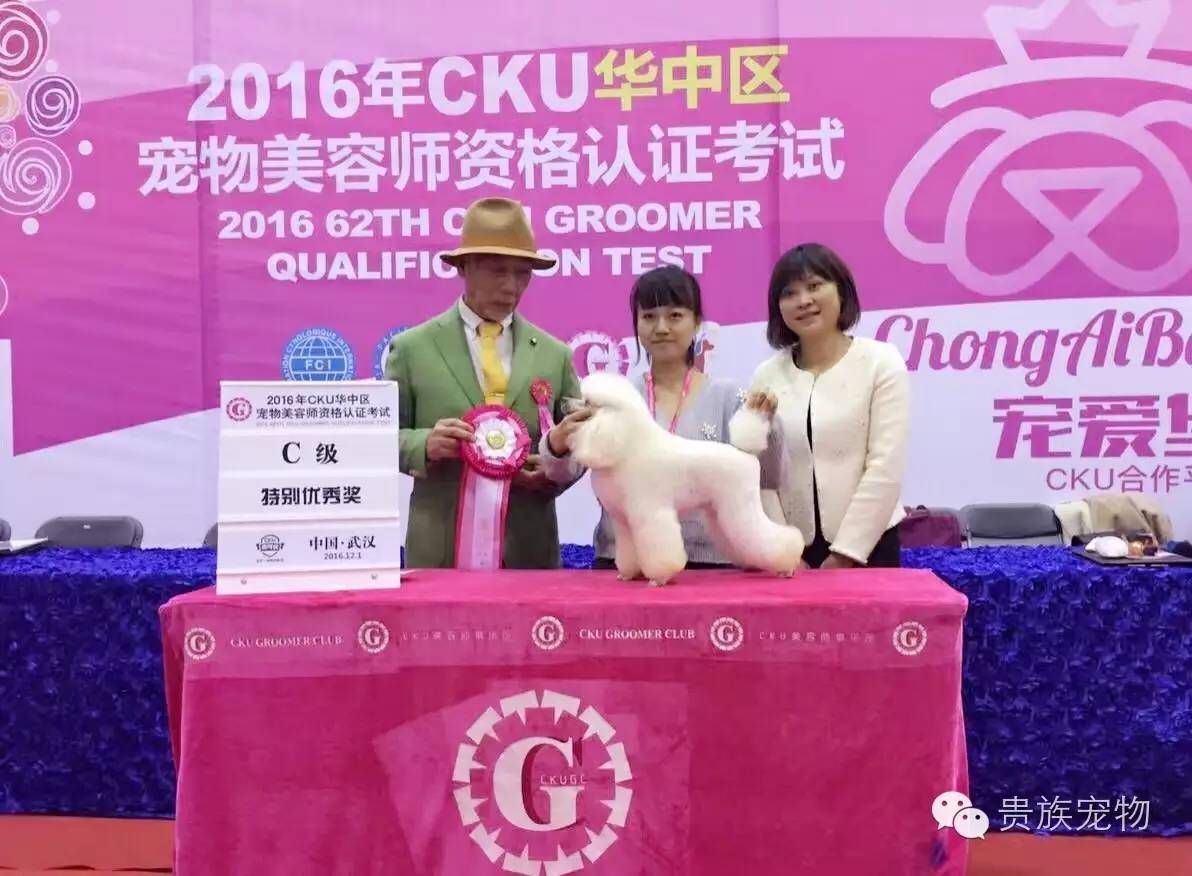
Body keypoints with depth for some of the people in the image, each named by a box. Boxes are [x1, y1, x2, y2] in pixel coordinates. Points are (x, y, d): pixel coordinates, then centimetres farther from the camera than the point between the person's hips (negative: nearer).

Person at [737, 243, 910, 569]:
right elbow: (759, 474, 0)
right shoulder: (767, 376, 2)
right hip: (793, 550, 2)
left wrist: (844, 554, -12)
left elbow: (885, 467, -9)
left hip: (867, 548, -2)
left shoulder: (881, 362, -4)